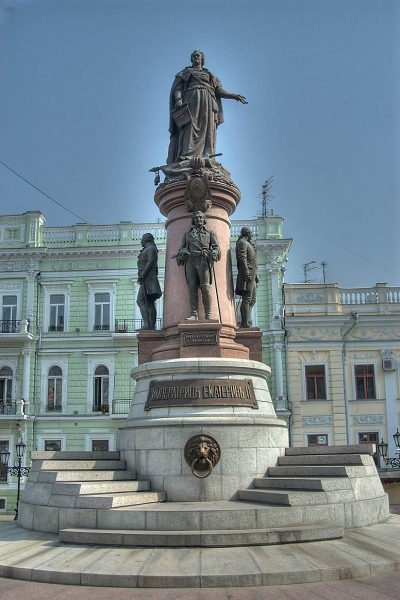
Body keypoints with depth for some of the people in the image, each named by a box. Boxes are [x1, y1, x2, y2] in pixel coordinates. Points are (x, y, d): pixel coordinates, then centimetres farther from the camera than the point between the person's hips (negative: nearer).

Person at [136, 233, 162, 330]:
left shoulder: (150, 248, -2)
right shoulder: (148, 250, 27)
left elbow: (151, 262, -17)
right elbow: (155, 268, 27)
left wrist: (142, 275, -21)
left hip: (147, 278, -10)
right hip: (147, 280, 10)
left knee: (140, 301, -17)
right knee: (150, 303, 1)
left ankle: (146, 324, -27)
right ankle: (151, 326, -5)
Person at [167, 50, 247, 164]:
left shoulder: (209, 74, 31)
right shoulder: (186, 72, 24)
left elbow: (219, 90, 20)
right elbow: (178, 87, 9)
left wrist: (234, 96, 6)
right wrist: (178, 98, -14)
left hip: (208, 103, 3)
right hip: (191, 100, -3)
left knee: (207, 130, -13)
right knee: (190, 128, -21)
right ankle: (186, 158, -36)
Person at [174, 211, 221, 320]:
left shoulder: (210, 233, 21)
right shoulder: (187, 234, 28)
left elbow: (216, 247, 11)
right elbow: (182, 248, 22)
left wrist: (214, 253, -13)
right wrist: (180, 255, -1)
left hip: (203, 261, -2)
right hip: (190, 262, 2)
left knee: (205, 287, -11)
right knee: (192, 288, -6)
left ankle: (208, 314, -11)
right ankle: (194, 314, -9)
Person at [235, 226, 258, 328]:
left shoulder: (248, 244, 28)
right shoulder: (242, 242, -2)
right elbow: (242, 258, -15)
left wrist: (255, 276, 23)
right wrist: (246, 273, -25)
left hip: (252, 274, 10)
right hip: (247, 272, -10)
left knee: (252, 299, 8)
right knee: (247, 299, -14)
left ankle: (245, 322, 7)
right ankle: (245, 323, -18)